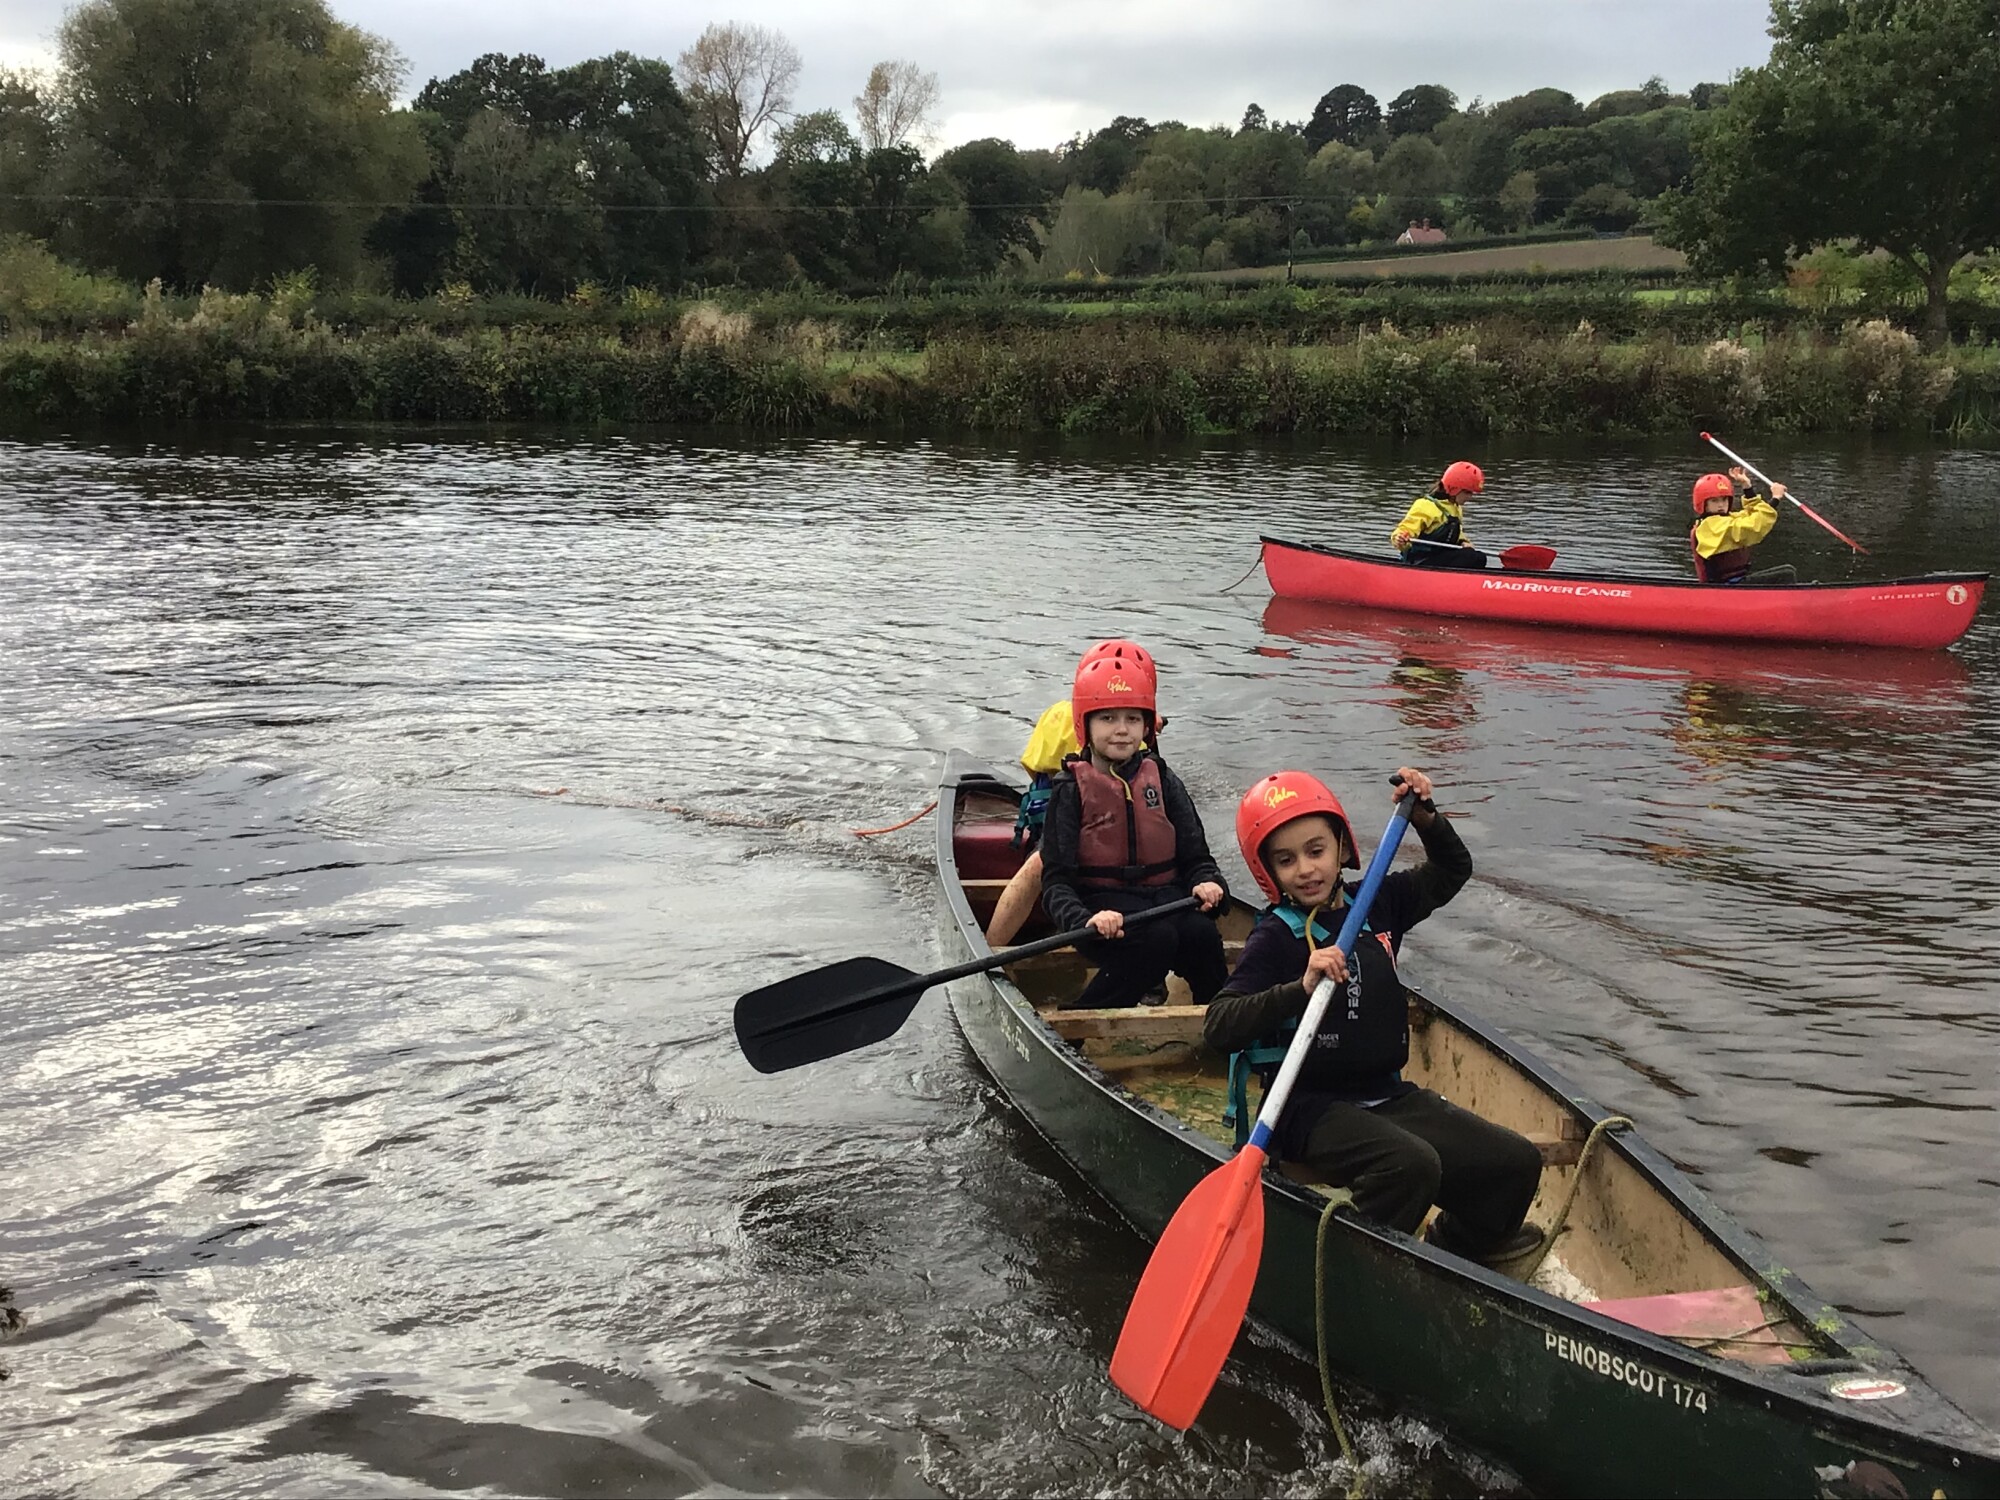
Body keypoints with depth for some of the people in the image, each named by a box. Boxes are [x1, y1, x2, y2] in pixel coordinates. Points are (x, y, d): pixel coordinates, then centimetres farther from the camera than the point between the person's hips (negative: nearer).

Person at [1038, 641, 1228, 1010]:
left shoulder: (1163, 782, 12)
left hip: (1165, 895, 4)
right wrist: (1085, 920, -28)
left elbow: (1196, 856, 11)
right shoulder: (1072, 790, -1)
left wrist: (1208, 883, -14)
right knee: (1157, 939, -33)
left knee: (1202, 934, -29)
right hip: (1102, 903, -4)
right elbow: (1056, 880, -7)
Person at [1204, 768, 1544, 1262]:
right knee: (1411, 1165, -34)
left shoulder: (1377, 904, 7)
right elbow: (1218, 1026, -22)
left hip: (1387, 1094, 7)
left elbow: (1452, 871, 25)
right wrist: (1301, 989, -32)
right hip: (1311, 1108, -7)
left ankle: (1453, 1248, 24)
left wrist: (1425, 817, 6)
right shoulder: (1274, 937, -11)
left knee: (1516, 1162, -2)